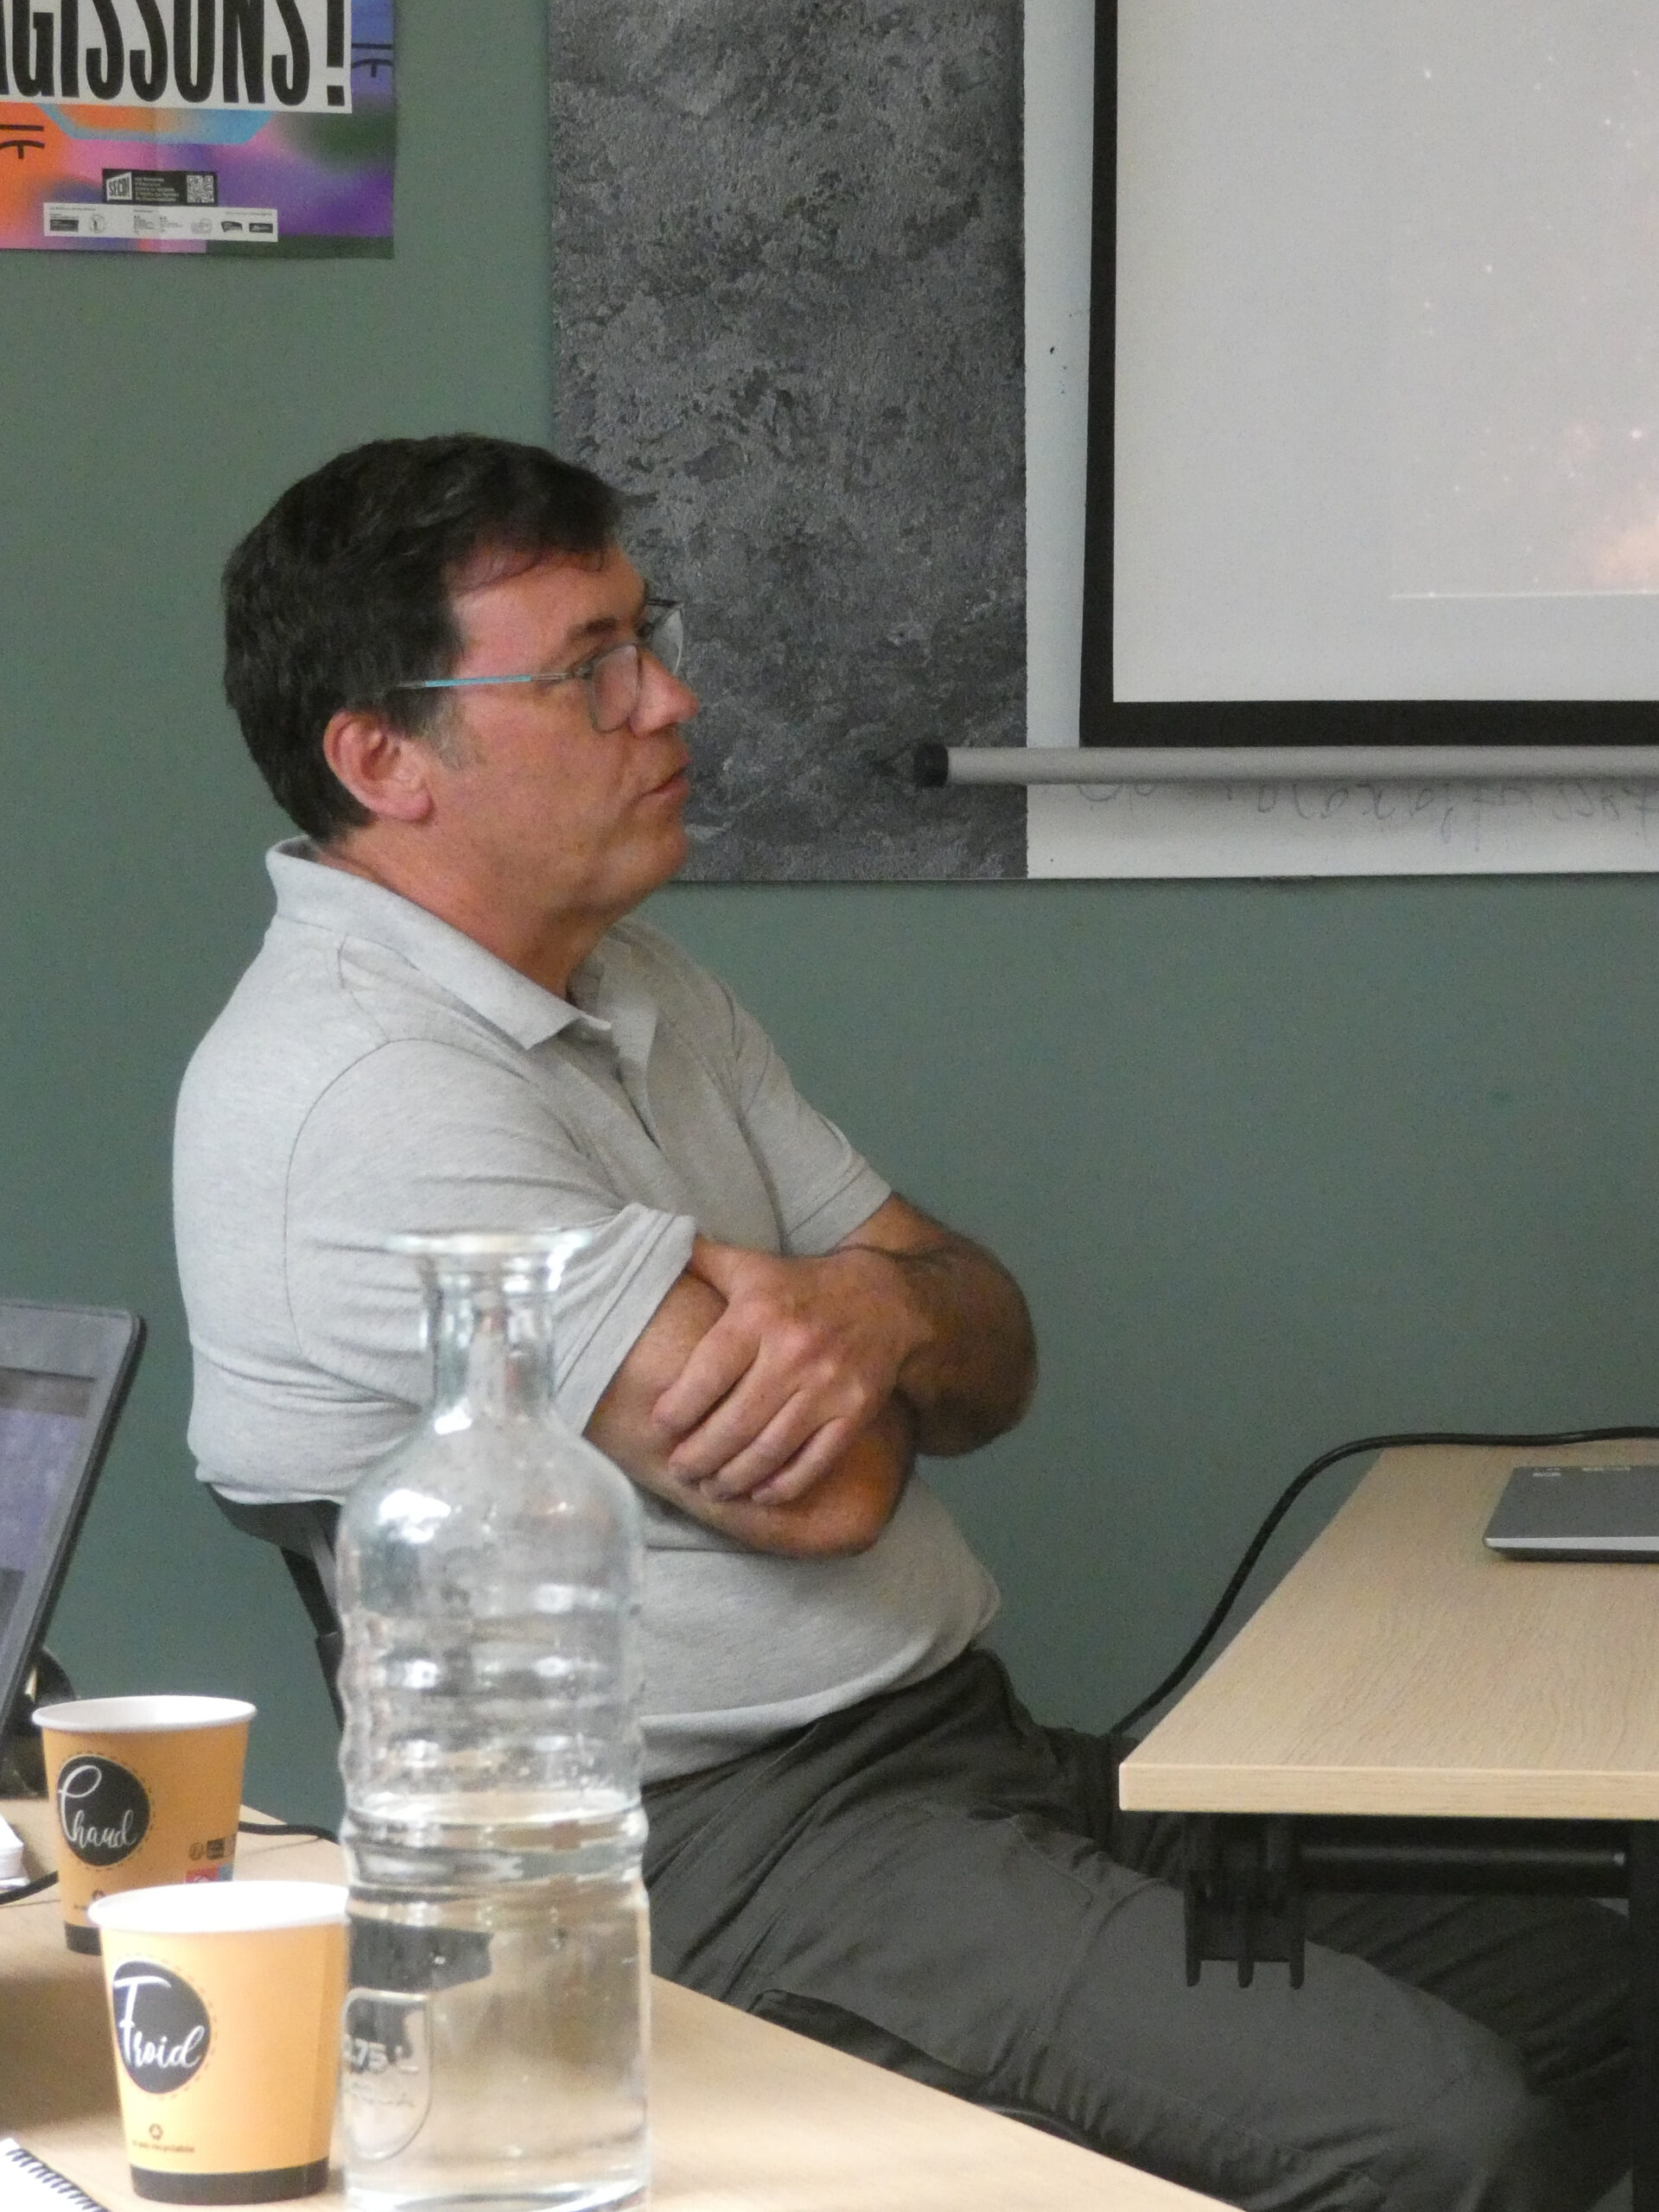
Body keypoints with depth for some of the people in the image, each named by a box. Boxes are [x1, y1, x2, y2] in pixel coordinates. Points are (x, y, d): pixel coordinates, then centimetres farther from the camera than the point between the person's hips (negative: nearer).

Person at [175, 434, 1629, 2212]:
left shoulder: (641, 995, 15)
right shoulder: (358, 1087, -17)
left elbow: (992, 1362, 12)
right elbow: (817, 1494, -20)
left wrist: (877, 1313, -13)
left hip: (962, 1740, 10)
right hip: (726, 1846, -10)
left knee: (1581, 1992, 3)